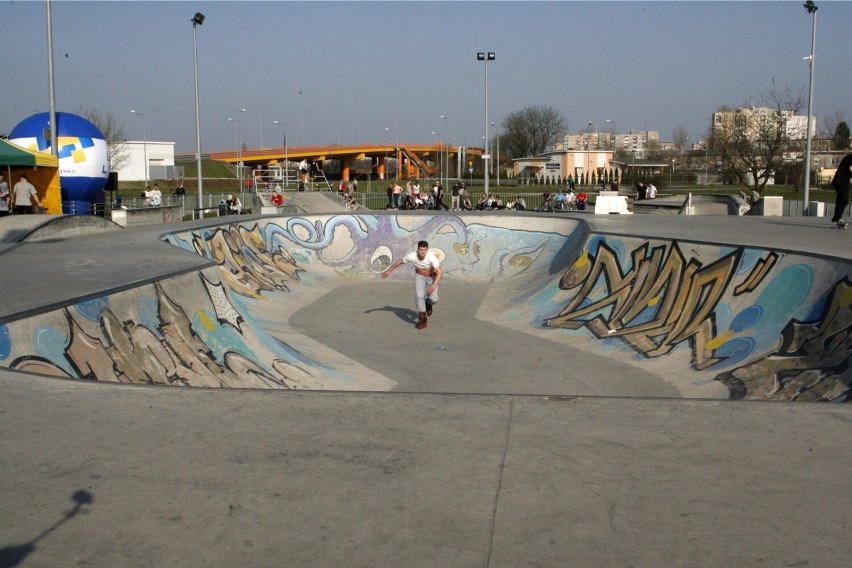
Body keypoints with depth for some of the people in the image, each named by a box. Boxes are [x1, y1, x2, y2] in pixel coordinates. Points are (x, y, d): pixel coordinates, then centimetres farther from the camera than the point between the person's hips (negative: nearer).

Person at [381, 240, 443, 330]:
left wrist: (434, 285, -48)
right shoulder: (412, 256, -28)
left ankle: (428, 303, 25)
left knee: (433, 299, -13)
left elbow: (440, 272, -37)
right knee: (419, 295, -22)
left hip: (432, 276, -1)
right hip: (420, 276, 1)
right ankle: (422, 319, -14)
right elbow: (399, 262, -8)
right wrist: (388, 271, 4)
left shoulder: (431, 256, -36)